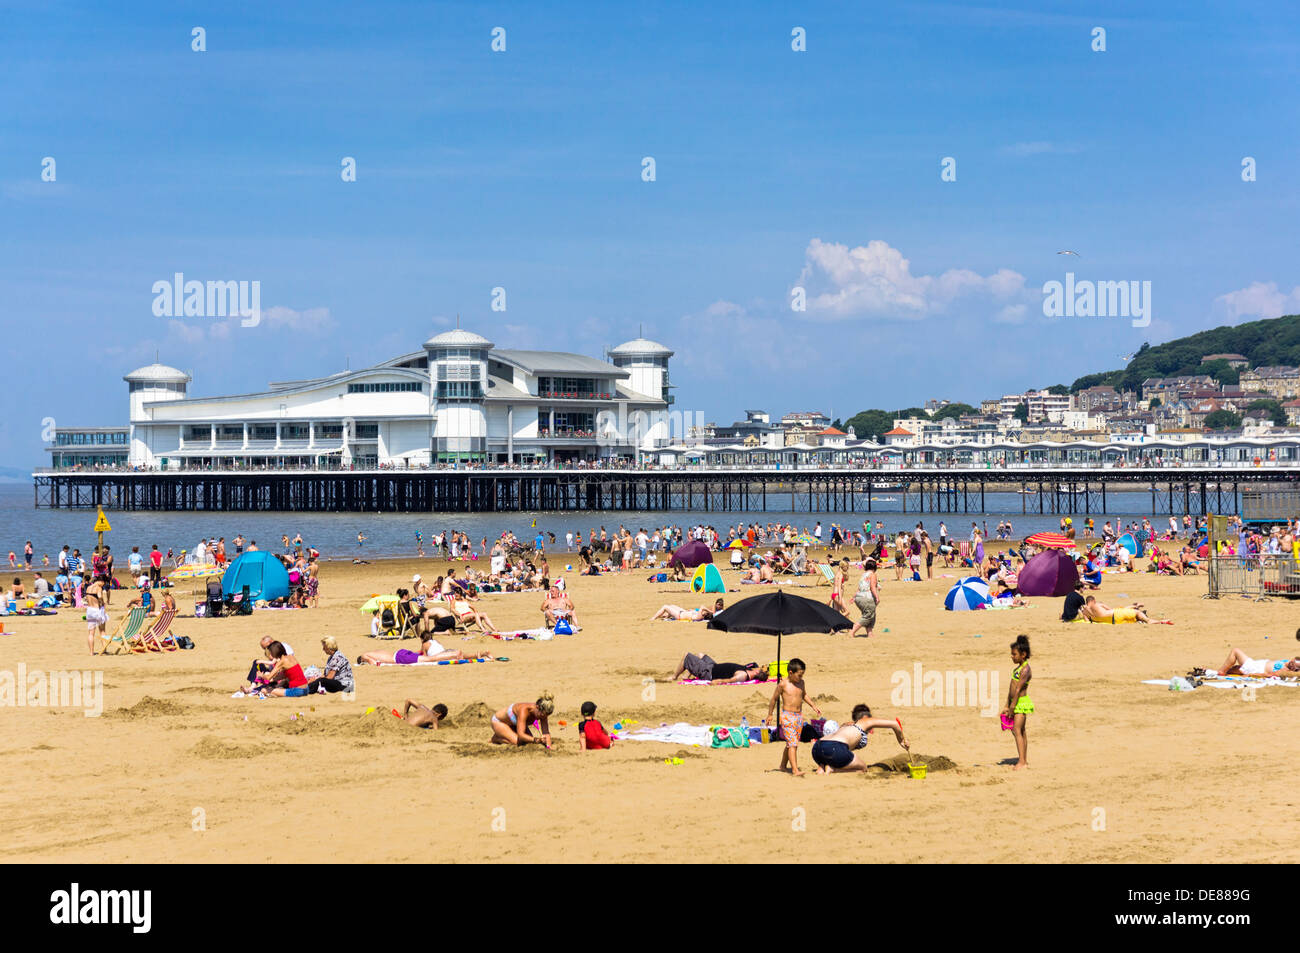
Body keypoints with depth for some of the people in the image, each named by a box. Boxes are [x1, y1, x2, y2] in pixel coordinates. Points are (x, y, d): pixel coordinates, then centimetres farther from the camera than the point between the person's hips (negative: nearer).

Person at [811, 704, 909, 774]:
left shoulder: (846, 725, 38)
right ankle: (832, 768, -9)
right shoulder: (866, 721, 21)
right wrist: (901, 740, 34)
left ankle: (821, 769, 1)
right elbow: (894, 723, 19)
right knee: (862, 768, 16)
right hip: (834, 748, -7)